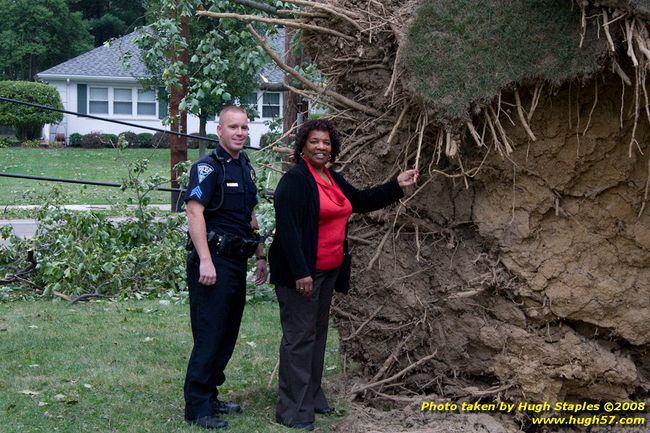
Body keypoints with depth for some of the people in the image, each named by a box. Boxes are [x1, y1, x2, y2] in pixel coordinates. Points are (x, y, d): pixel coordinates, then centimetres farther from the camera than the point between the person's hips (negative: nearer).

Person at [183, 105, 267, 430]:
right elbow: (195, 212, -21)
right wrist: (205, 261, -27)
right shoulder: (208, 167, -11)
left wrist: (260, 256, 22)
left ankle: (210, 396, 23)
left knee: (227, 334, 13)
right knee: (209, 336, -6)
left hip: (237, 261, 9)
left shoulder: (246, 169, 15)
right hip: (214, 261, -9)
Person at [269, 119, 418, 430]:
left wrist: (396, 186, 15)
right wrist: (300, 272, -25)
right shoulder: (295, 180, -14)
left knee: (318, 332, 16)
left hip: (329, 270, 9)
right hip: (301, 271, -9)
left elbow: (361, 201, 23)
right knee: (299, 337, -6)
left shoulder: (333, 179, 12)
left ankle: (312, 397, 28)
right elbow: (288, 228, -21)